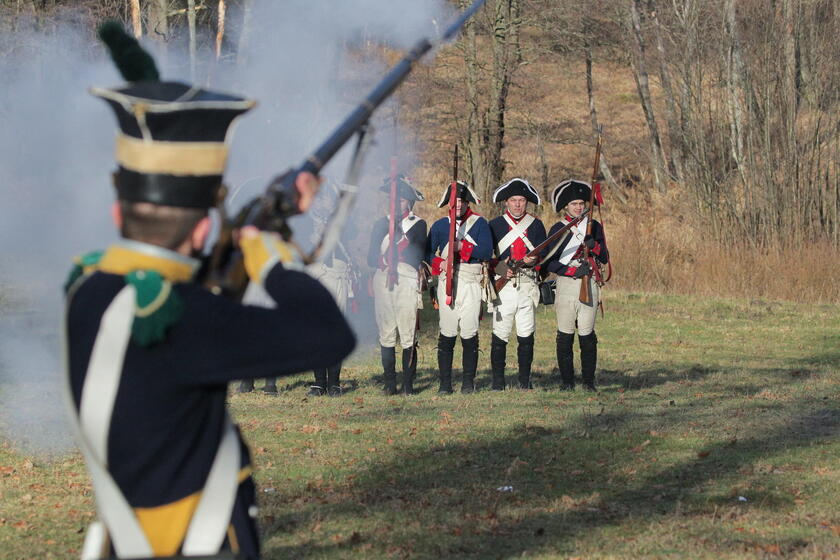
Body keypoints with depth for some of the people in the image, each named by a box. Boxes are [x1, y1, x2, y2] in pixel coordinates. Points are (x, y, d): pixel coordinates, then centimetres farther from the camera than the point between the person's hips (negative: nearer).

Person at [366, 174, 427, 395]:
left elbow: (417, 256, -5)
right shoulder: (381, 224, 17)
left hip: (407, 282, -3)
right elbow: (371, 258, 12)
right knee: (386, 335, 3)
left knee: (408, 335, -7)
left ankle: (408, 383, -4)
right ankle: (390, 383, 8)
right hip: (383, 282, 3)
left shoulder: (418, 224, 7)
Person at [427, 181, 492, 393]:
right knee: (447, 334, -2)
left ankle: (469, 382, 6)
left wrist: (462, 247, -16)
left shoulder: (480, 223, 6)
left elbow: (487, 251, -6)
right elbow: (427, 253, 10)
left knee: (470, 334, -3)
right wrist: (439, 263, -9)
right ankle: (445, 382, 2)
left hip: (471, 282, -1)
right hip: (447, 282, 1)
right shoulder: (439, 225, 13)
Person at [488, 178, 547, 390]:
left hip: (528, 285, 1)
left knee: (526, 335, 1)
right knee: (500, 335, -2)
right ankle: (498, 381, 4)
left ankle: (525, 380, 9)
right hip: (503, 285, -1)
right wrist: (500, 269, -12)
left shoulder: (536, 225, 12)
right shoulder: (495, 225, 8)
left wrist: (533, 260, -15)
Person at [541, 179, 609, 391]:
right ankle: (567, 380, 5)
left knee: (587, 334, -2)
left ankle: (589, 380, 5)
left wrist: (594, 246, -11)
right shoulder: (558, 229, 5)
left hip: (589, 284, 1)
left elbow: (605, 258, 9)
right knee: (565, 334, -2)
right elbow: (549, 262, -1)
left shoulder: (594, 226, 11)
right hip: (565, 285, -1)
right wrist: (572, 271, -13)